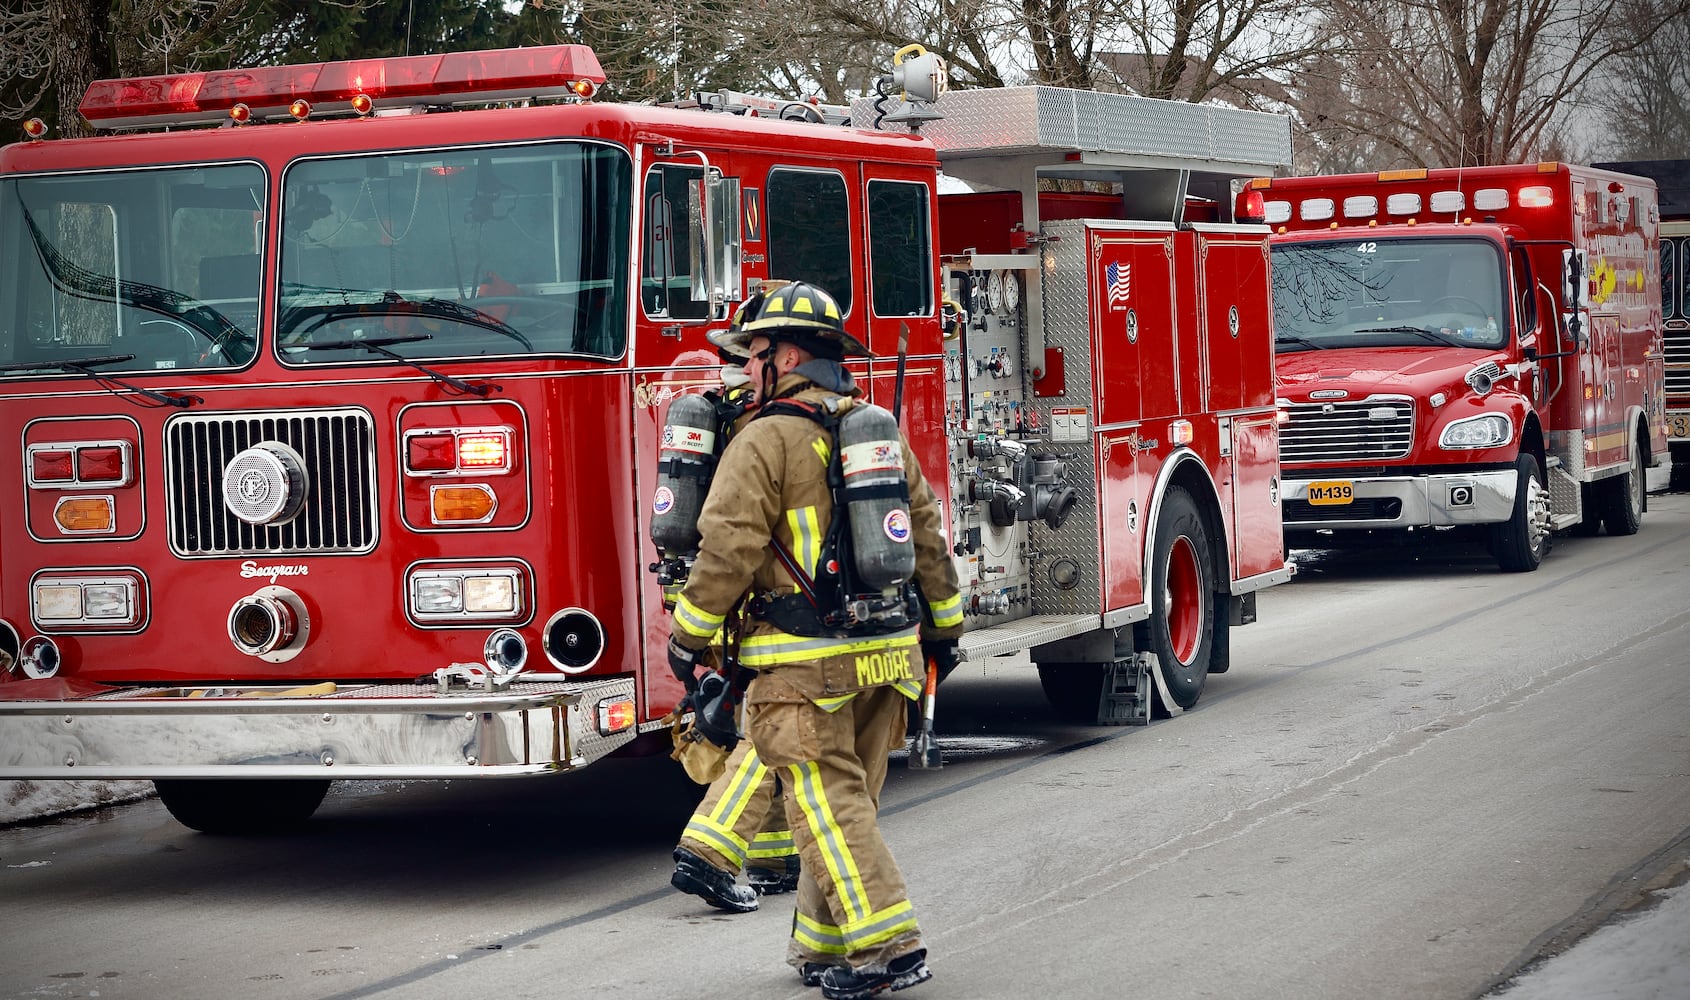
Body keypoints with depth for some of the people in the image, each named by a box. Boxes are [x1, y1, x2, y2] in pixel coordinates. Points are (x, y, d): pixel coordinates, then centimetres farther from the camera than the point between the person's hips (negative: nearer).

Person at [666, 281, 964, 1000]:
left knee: (830, 803, -5)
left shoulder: (767, 441, -10)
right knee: (850, 798, 14)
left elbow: (728, 550, -14)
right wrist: (943, 625, 25)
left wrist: (688, 634, -3)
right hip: (886, 656, 7)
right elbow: (927, 536, 16)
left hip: (805, 662, -7)